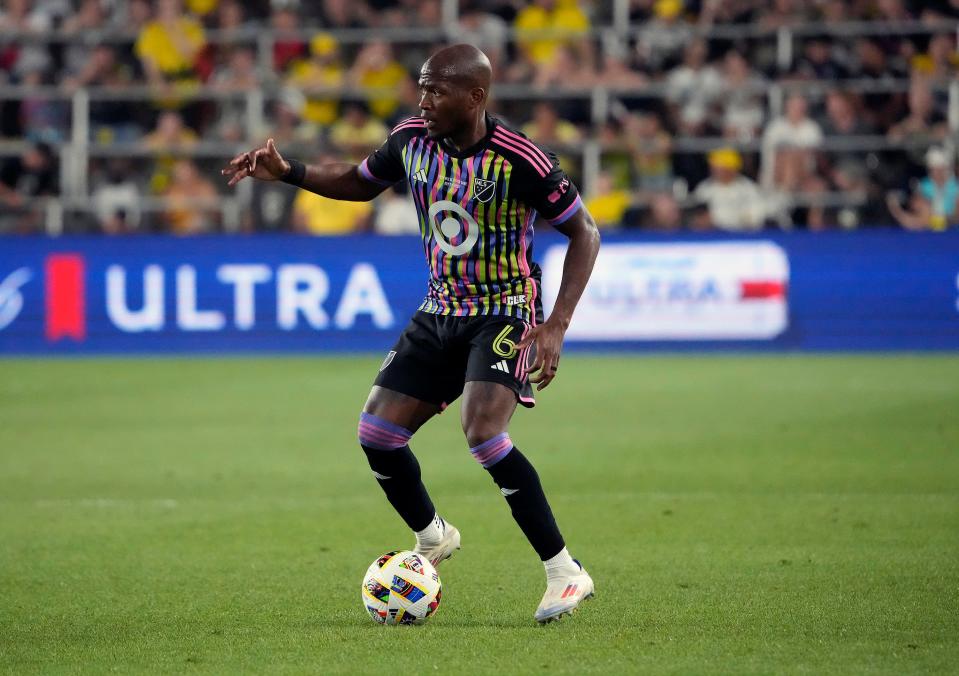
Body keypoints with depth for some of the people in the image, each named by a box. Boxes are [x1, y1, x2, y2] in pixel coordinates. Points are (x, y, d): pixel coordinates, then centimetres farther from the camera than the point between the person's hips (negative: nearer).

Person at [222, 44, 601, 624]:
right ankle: (433, 538, 29)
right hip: (441, 313, 7)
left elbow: (584, 232, -12)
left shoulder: (519, 161, -21)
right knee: (377, 433, 0)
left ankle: (565, 572, -17)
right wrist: (288, 173, 0)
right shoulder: (413, 141, -4)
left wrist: (557, 326, -19)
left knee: (484, 432, -28)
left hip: (505, 313, -7)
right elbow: (360, 181, 16)